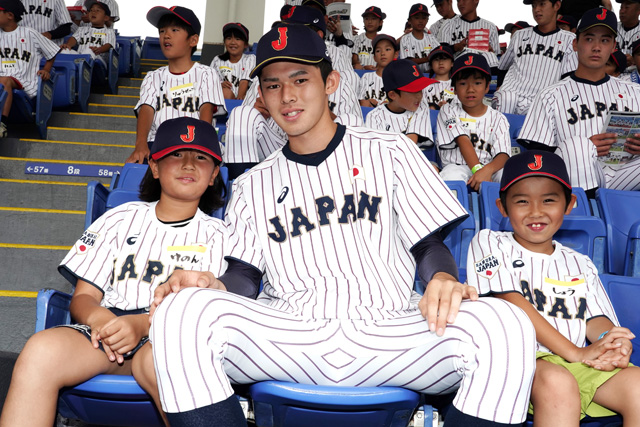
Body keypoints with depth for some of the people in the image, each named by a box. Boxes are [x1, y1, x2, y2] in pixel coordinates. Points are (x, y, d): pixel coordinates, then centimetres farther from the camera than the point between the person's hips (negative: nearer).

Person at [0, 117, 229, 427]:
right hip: (105, 331, 2)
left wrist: (143, 324, -18)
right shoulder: (120, 219, 20)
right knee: (42, 349, -31)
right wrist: (98, 317, -12)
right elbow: (82, 297, 14)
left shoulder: (217, 235, 13)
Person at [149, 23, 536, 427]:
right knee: (180, 312, -28)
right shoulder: (252, 185, 20)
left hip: (387, 332, 0)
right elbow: (245, 275, 12)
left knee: (506, 326, -30)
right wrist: (215, 287, -12)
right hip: (288, 336, 1)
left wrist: (443, 279, -14)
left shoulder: (390, 151, 15)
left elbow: (429, 243, 10)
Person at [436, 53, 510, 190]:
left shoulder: (498, 118, 12)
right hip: (456, 165, -2)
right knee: (452, 175, -37)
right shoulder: (448, 111, 10)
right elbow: (463, 141, -6)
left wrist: (487, 170, -27)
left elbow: (503, 154, -3)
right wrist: (477, 169, -22)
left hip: (490, 167, 2)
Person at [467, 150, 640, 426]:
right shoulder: (490, 243, 9)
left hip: (579, 363, 5)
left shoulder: (581, 265, 24)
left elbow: (596, 317, 13)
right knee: (558, 383, -36)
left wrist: (610, 341, -14)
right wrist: (574, 351, -12)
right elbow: (513, 303, -4)